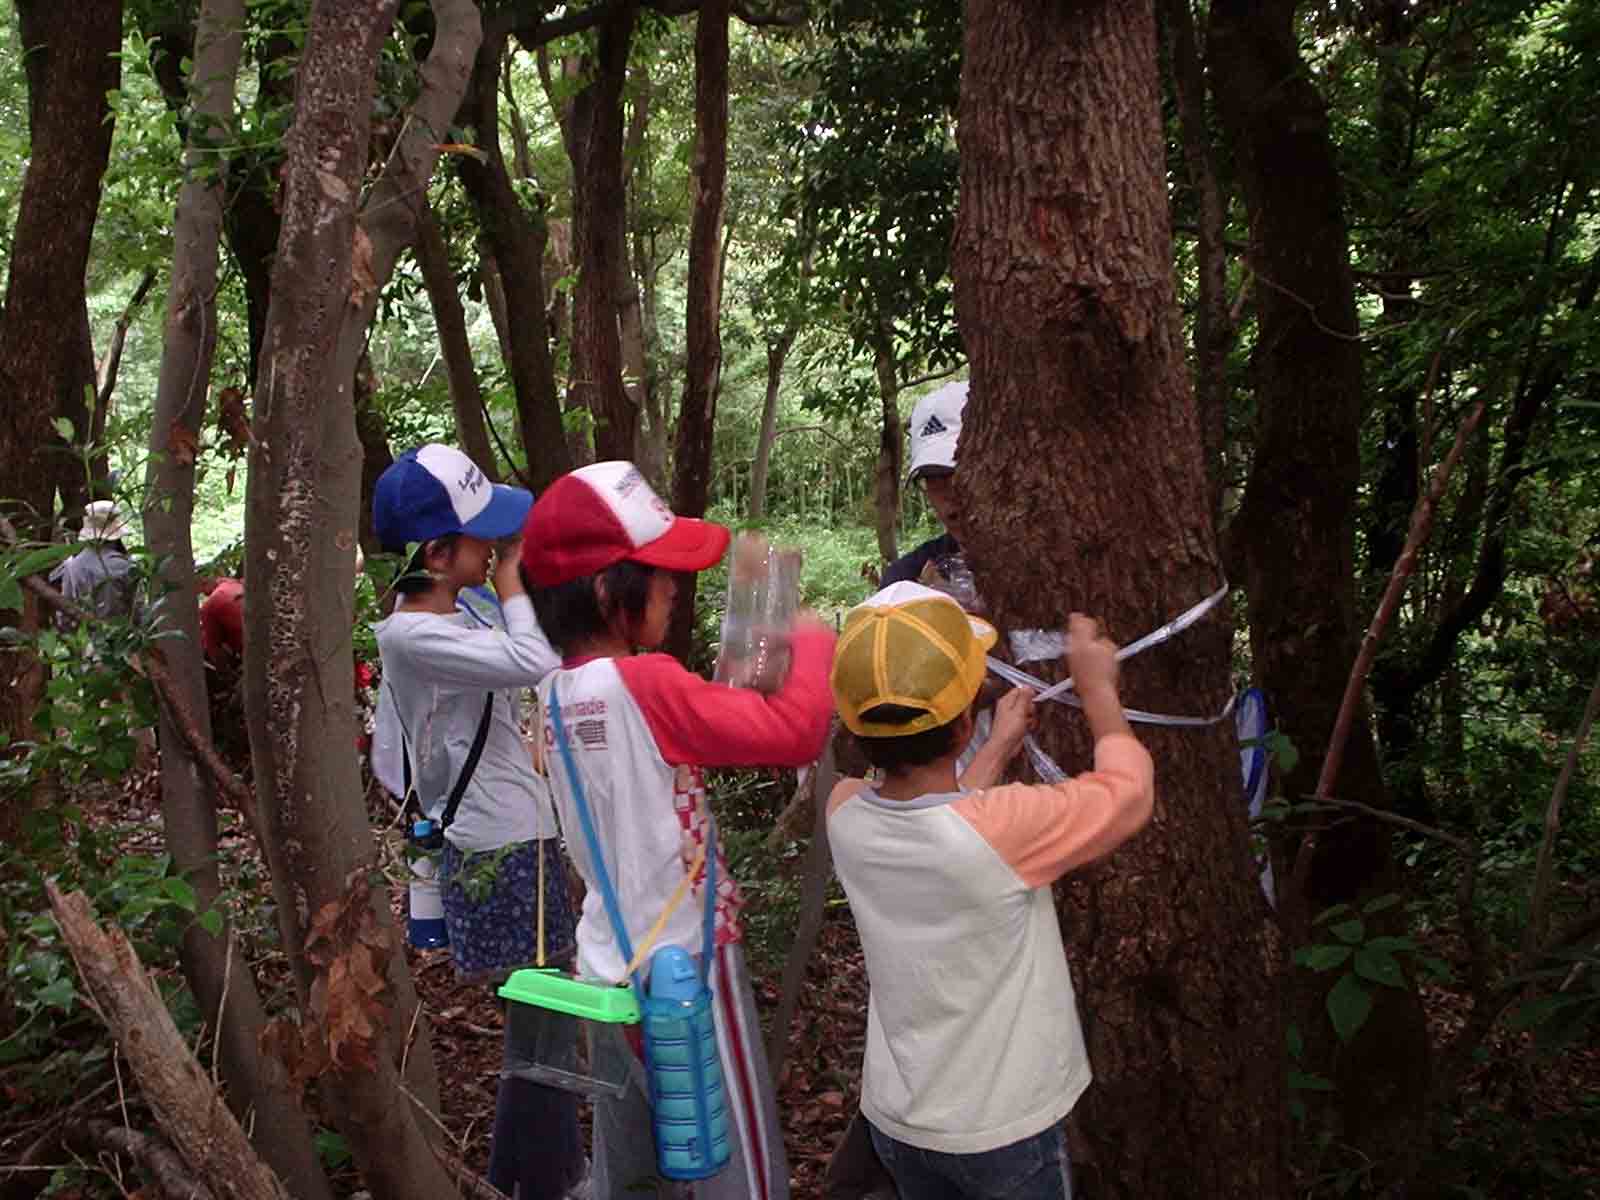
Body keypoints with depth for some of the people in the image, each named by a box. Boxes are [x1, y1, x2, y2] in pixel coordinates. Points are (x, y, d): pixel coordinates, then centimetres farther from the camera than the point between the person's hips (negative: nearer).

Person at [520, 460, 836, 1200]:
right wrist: (812, 641, -11)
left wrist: (733, 690, 4)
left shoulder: (556, 692, 1)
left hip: (610, 972, 8)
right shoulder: (645, 684, -25)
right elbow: (797, 733, -27)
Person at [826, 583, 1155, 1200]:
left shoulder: (845, 811, -14)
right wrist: (1097, 687, -2)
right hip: (1002, 1133, -4)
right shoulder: (999, 829, -31)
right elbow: (1128, 790, -15)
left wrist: (998, 749, 17)